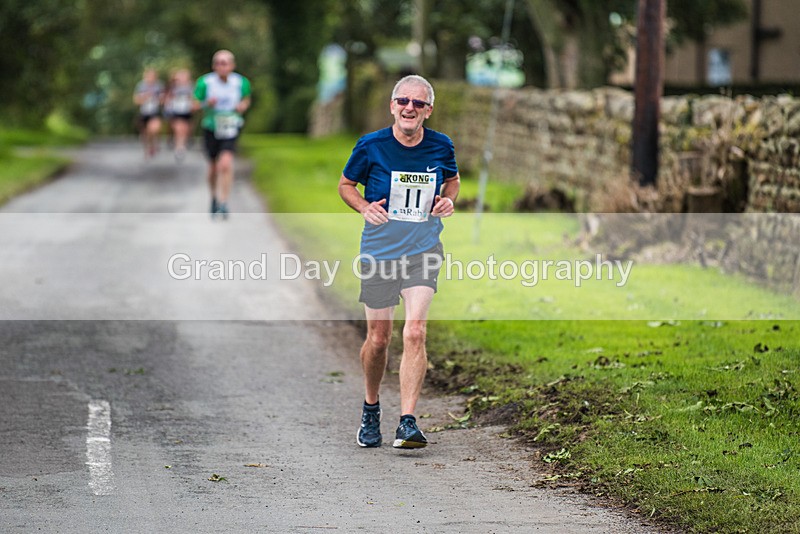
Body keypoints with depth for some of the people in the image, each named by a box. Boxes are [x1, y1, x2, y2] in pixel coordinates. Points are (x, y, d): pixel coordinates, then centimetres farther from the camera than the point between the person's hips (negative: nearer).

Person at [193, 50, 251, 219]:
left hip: (231, 128, -1)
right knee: (213, 167, 10)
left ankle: (223, 204, -14)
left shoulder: (241, 82, -5)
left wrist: (243, 105, -8)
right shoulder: (205, 82, -10)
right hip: (211, 127, 1)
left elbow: (246, 99, 14)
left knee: (226, 164, -20)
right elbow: (196, 104, -2)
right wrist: (207, 103, -22)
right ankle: (214, 198, 37)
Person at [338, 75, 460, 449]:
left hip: (423, 252, 0)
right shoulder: (371, 146, -7)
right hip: (379, 252, 0)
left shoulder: (441, 147, -2)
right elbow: (346, 184, 7)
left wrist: (448, 200, -2)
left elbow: (452, 179, 19)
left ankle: (407, 422, -16)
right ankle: (370, 410, 32)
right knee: (378, 338, 7)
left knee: (414, 332, -16)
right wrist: (364, 207, -12)